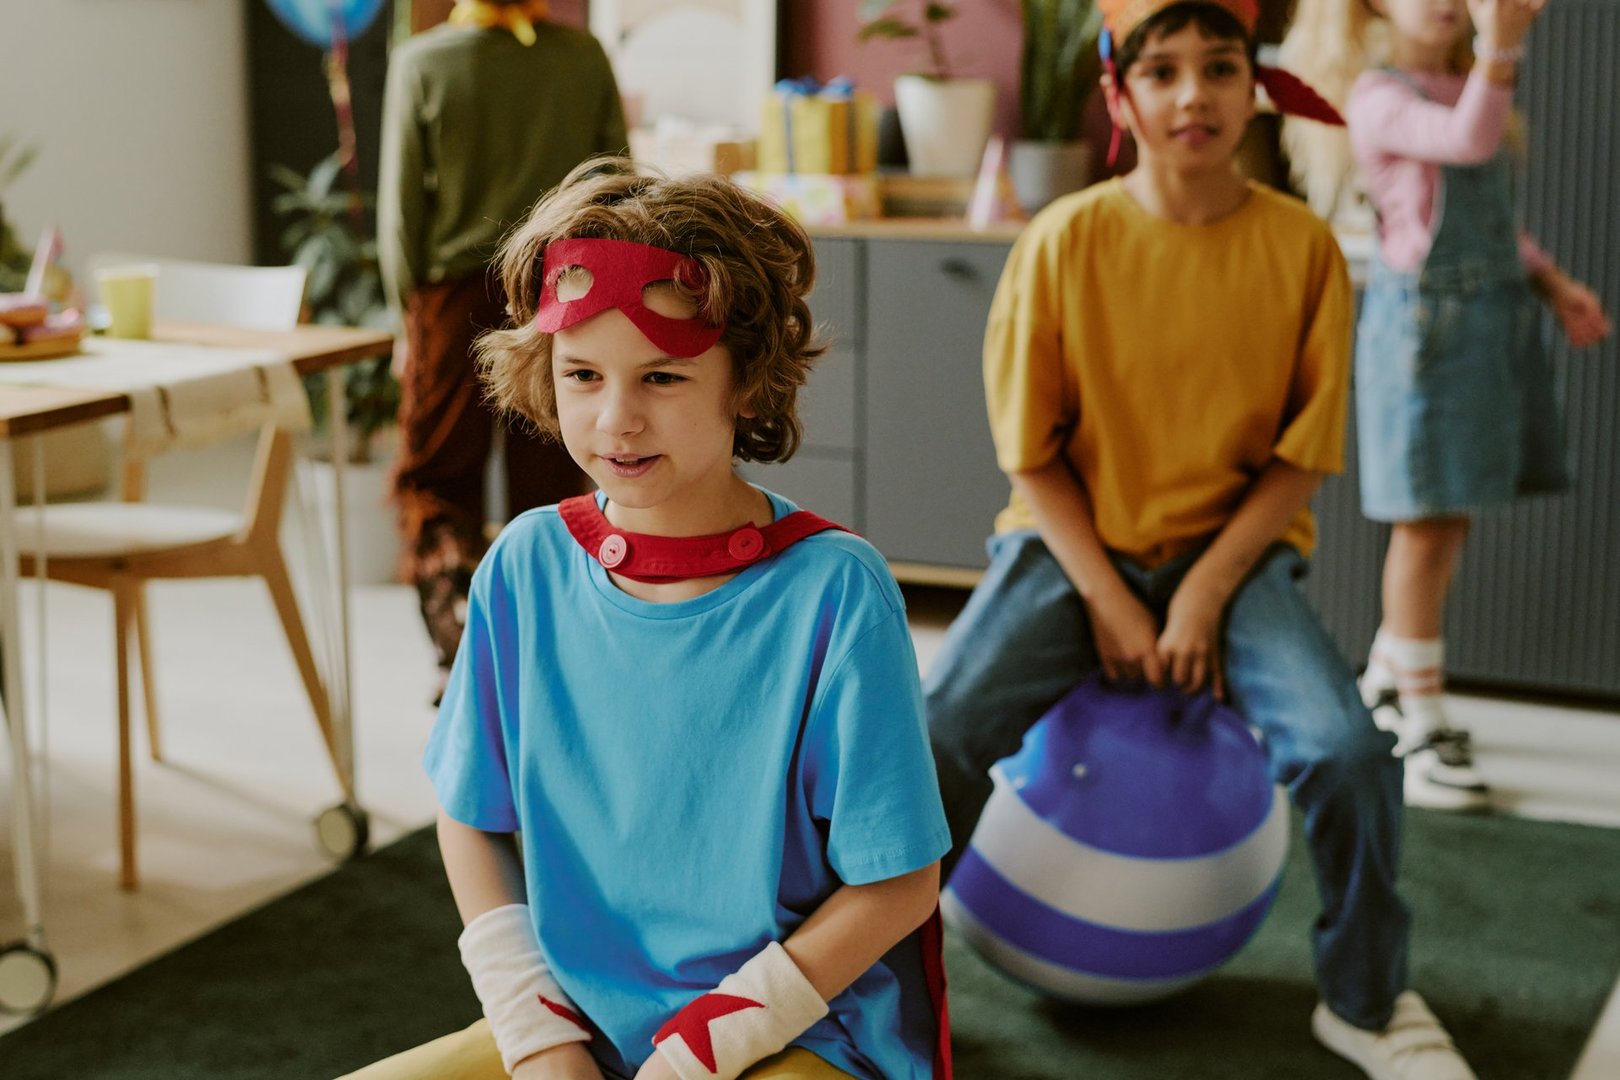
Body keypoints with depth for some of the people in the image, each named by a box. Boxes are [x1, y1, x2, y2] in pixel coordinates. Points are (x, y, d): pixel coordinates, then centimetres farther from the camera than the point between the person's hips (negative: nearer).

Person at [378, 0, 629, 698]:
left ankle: (458, 605, -14)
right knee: (549, 487, 11)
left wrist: (407, 314, 6)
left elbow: (402, 204, -4)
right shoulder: (584, 57, -1)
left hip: (459, 296, -2)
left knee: (433, 481, 10)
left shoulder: (422, 62, -6)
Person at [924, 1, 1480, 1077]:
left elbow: (1302, 452, -3)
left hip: (1234, 549, 1)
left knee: (1345, 747, -23)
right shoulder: (1066, 240, -8)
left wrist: (1206, 592, -13)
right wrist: (1107, 600, -12)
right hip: (1074, 545, 0)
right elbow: (1033, 450, -4)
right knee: (936, 733, -22)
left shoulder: (1301, 244, -6)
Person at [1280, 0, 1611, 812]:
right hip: (1425, 317, -8)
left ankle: (1385, 682, 28)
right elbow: (1470, 139, -30)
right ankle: (1423, 724, 4)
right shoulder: (1380, 96, -10)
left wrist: (1552, 283, 12)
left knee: (1449, 520, 12)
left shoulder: (1464, 86, 15)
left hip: (1495, 318, 8)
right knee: (1427, 523, -4)